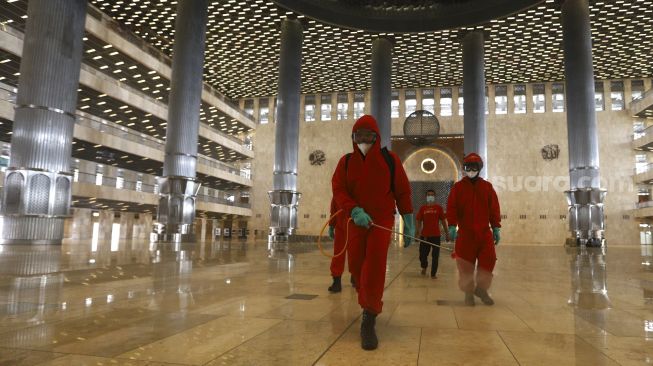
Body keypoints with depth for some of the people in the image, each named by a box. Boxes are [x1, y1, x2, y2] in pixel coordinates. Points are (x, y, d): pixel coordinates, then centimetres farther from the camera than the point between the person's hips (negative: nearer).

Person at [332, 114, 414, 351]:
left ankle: (369, 322, -9)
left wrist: (408, 223, -1)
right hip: (356, 221, 3)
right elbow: (338, 190, -5)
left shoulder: (390, 160, 0)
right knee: (356, 266, 7)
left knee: (375, 266, -18)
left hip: (382, 220, -3)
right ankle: (370, 306, 36)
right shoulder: (346, 162, 4)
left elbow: (402, 192, 2)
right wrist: (354, 210, -23)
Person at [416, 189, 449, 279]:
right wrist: (419, 231, -8)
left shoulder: (439, 208, 1)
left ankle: (433, 273, 14)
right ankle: (424, 267, 37)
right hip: (424, 235, 1)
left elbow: (443, 221, 4)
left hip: (436, 235, -1)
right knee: (422, 255, 6)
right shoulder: (422, 208, 4)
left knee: (435, 256, 2)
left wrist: (447, 233, 4)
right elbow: (418, 220, 4)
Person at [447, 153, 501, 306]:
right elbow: (451, 207, -3)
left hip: (484, 232, 2)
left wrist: (496, 228, 3)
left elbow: (494, 209, 8)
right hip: (465, 233, -2)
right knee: (465, 264, 1)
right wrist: (452, 226, -13)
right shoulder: (458, 187, 3)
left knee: (488, 261, -1)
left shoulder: (487, 187, 9)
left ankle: (481, 289, 19)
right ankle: (468, 292, 15)